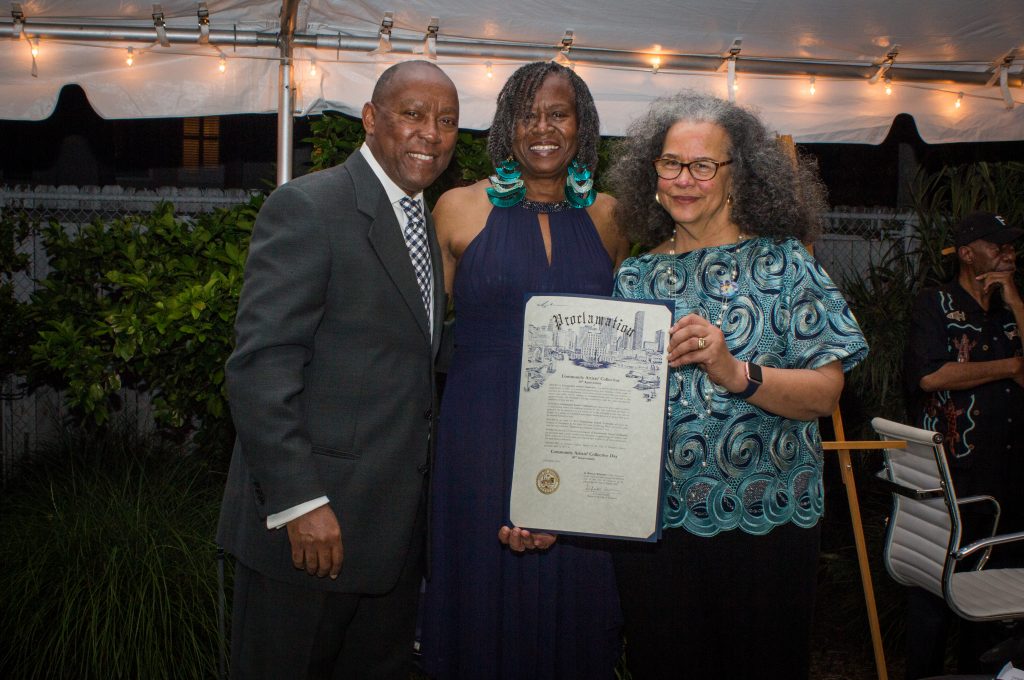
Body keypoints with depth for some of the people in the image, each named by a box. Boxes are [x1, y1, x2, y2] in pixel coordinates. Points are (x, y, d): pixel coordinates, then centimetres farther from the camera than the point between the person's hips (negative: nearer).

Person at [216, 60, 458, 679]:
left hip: (397, 529, 8)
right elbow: (260, 366, -18)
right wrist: (299, 503, -22)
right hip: (308, 523, -7)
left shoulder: (428, 222, 14)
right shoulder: (307, 208, -12)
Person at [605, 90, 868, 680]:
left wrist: (736, 373, -26)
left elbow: (826, 392, -8)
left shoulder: (783, 262, -1)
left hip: (766, 525, -2)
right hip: (654, 523, 2)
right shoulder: (636, 276, 6)